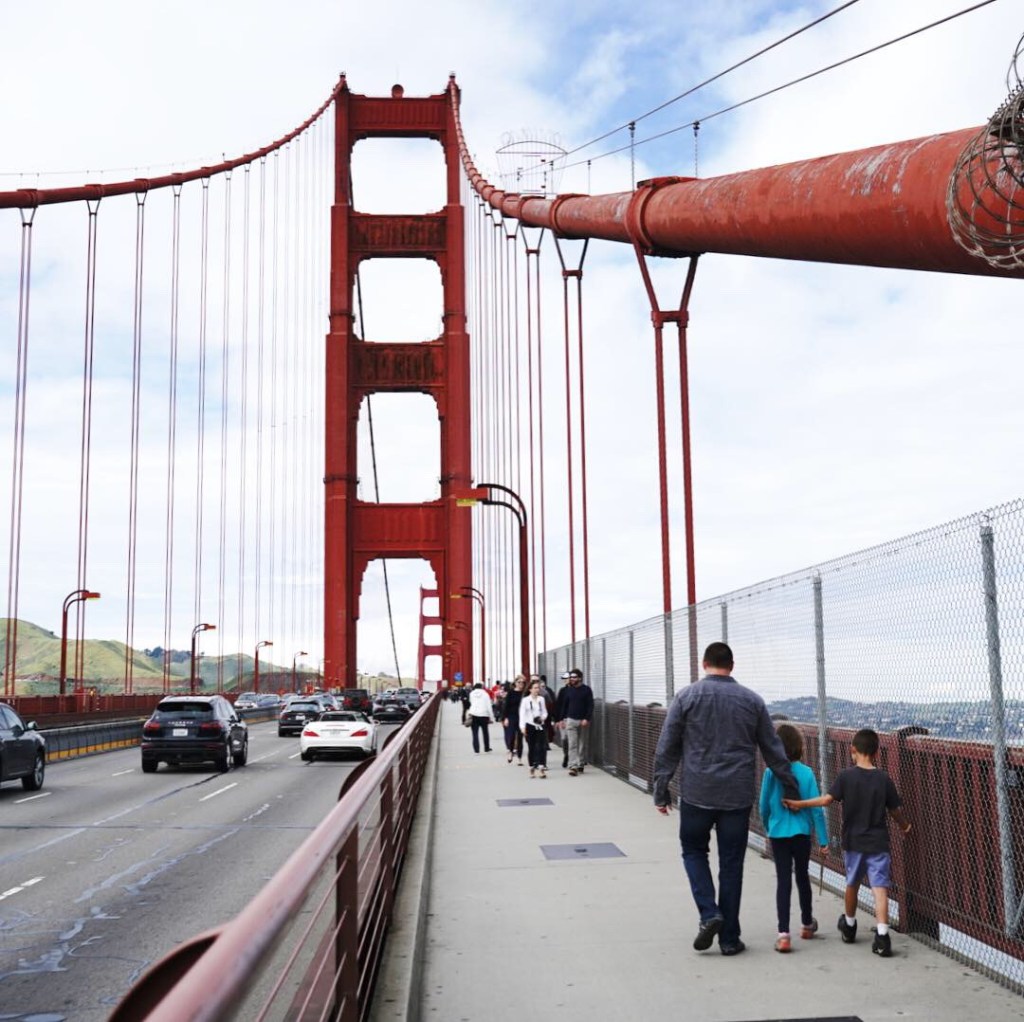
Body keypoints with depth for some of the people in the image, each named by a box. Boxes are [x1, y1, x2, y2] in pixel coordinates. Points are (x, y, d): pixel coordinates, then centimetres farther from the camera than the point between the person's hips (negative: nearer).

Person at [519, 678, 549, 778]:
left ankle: (541, 768, -12)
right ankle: (532, 767, 17)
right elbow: (522, 714, -5)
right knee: (531, 748, 6)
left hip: (540, 726, 2)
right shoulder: (525, 700, -3)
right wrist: (522, 727, -13)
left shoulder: (542, 699, 6)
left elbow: (545, 712, 12)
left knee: (542, 747, -9)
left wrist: (543, 717, -10)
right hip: (530, 726, -2)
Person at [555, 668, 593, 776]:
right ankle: (573, 766, -12)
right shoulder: (568, 690, 7)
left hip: (583, 721, -1)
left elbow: (590, 705, -4)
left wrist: (587, 719, -14)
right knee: (572, 744, -7)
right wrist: (561, 719, 5)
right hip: (570, 720, 1)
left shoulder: (586, 690, -1)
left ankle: (581, 764, 19)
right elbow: (564, 705, 11)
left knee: (583, 745, 7)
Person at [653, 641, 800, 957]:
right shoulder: (752, 700, 4)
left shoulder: (687, 697, -2)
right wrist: (792, 790, 17)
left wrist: (661, 790, 4)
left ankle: (709, 913, -1)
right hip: (738, 796, 2)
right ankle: (729, 937, 13)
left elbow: (666, 749, -3)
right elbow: (773, 751, 9)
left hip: (697, 793, -2)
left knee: (694, 851, 17)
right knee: (731, 864, 9)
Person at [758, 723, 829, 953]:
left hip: (778, 834, -1)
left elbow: (764, 805, -2)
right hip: (802, 833, 1)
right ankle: (807, 924, 37)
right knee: (802, 877, 18)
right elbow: (816, 807, -7)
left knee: (783, 881, 0)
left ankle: (783, 933, -10)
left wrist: (768, 828, 17)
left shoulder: (771, 772, -9)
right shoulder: (806, 772, -8)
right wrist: (823, 839, -1)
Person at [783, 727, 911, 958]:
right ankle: (882, 935, -17)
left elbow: (827, 799, -12)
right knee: (879, 887, -5)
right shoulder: (884, 779, -3)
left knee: (852, 883, 19)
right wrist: (904, 825, 25)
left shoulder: (846, 776, -8)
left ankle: (849, 926, 37)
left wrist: (799, 804, -2)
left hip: (853, 841, 1)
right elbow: (895, 810, 4)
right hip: (878, 842, -1)